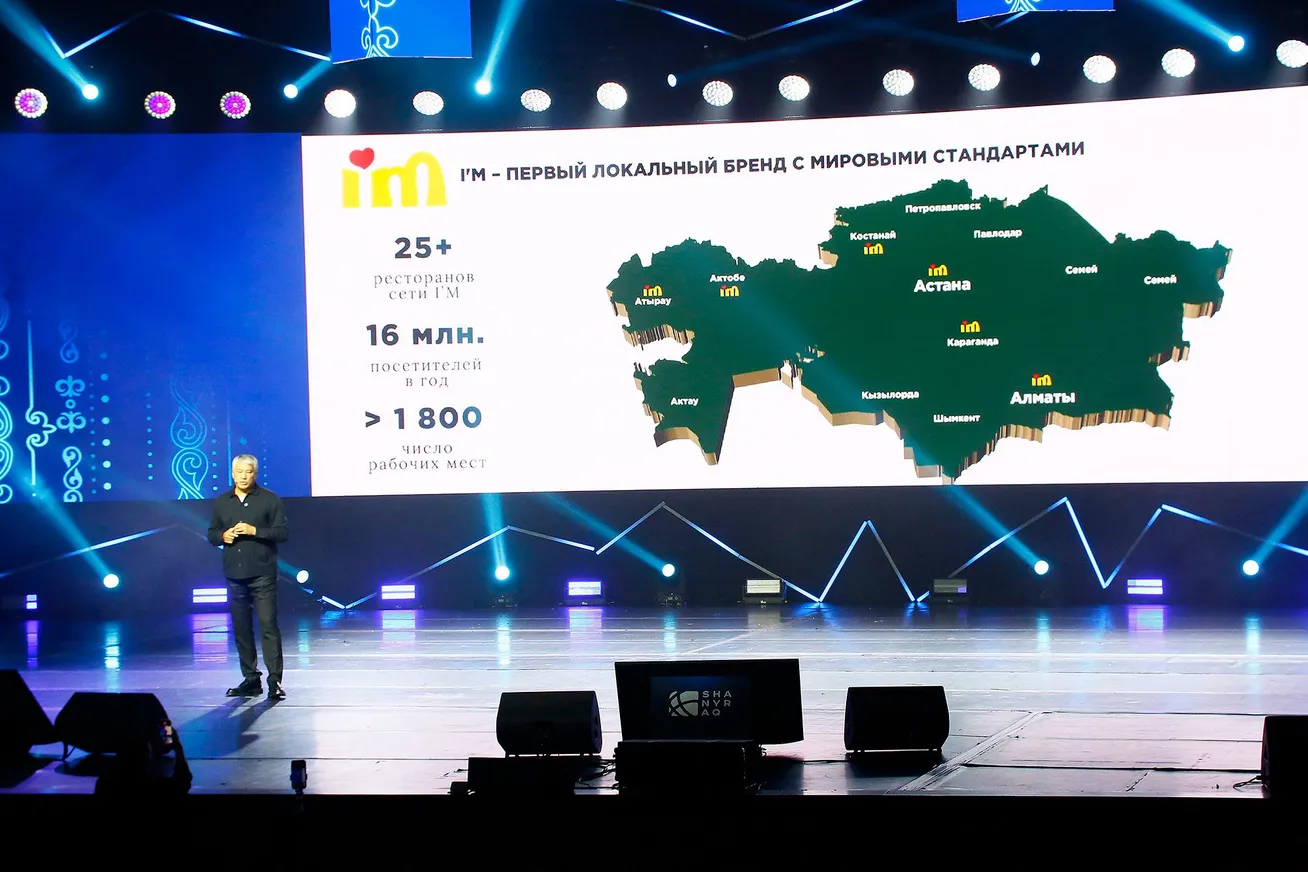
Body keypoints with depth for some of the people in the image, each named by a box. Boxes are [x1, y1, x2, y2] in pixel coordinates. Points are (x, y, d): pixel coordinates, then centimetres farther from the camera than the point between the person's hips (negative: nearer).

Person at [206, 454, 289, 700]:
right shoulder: (221, 502, 13)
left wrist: (254, 531, -16)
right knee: (241, 628, 7)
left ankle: (275, 681, -11)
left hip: (262, 573, -4)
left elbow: (281, 532, -4)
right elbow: (212, 534, 17)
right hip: (234, 574, 5)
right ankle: (251, 679, 15)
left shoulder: (269, 499, 1)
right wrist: (223, 536, -5)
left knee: (268, 625, -10)